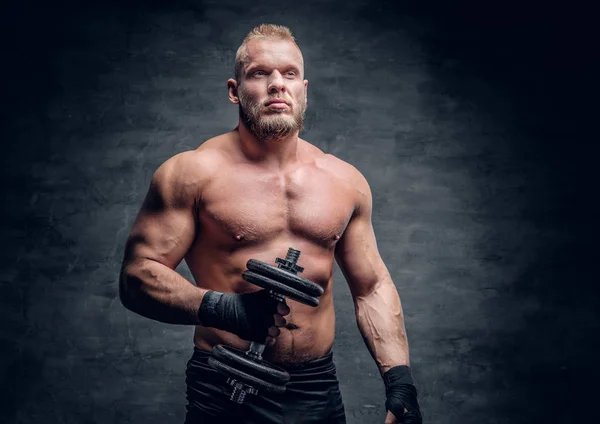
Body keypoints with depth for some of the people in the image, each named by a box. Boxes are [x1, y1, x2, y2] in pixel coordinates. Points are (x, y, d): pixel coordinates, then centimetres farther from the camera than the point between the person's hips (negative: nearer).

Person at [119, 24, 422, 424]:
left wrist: (399, 379, 3)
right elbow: (137, 274, -10)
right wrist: (217, 308, -25)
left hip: (319, 391, 4)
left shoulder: (346, 181, 5)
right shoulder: (193, 173, -7)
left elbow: (372, 288, 11)